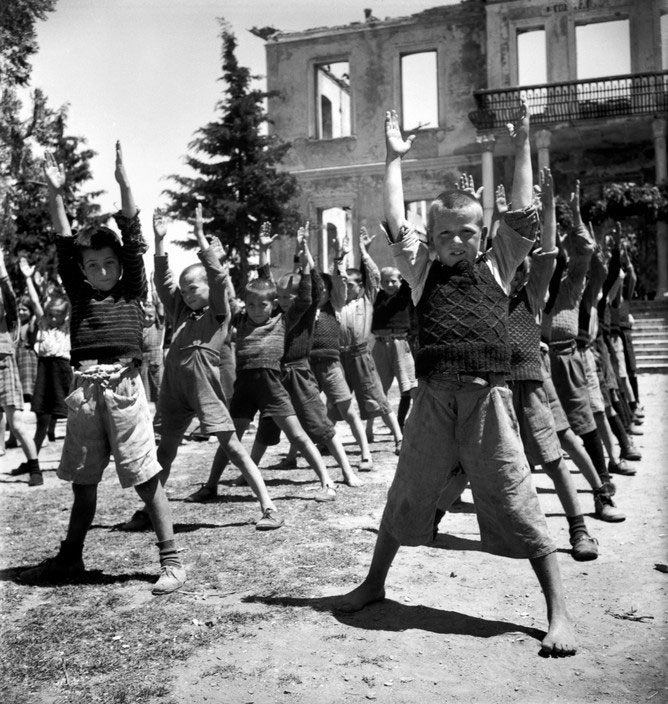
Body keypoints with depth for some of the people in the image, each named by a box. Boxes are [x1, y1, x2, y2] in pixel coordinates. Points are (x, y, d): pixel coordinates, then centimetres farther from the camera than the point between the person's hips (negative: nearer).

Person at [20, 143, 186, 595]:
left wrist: (124, 184, -6)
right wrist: (55, 194, 0)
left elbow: (134, 238, 0)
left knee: (146, 478, -3)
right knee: (83, 481, 15)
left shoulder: (132, 293, 7)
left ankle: (172, 561, 4)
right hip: (84, 389, 4)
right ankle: (70, 558, 30)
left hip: (123, 385, -4)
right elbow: (64, 244, 8)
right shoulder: (80, 297, 14)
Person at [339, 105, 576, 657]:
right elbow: (396, 222, 8)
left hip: (488, 397, -2)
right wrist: (395, 158, 12)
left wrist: (522, 147, 7)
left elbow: (523, 213, 7)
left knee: (517, 503, 0)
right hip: (433, 398, 2)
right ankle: (374, 584, 34)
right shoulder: (424, 271, 12)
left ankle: (559, 614, 9)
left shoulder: (496, 268, 10)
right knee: (405, 496, 15)